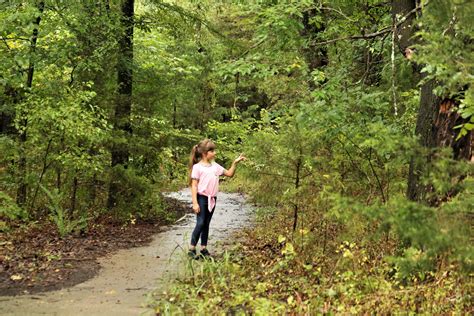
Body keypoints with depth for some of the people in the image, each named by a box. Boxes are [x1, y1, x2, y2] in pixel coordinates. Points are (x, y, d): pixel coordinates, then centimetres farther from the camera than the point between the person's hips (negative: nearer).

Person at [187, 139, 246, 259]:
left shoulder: (215, 166, 9)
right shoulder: (197, 167, -8)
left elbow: (229, 173, 17)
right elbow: (194, 186, -10)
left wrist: (235, 162, 3)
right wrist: (195, 203, -15)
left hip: (212, 199, 6)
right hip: (202, 198, -6)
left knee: (206, 224, 11)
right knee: (200, 223, -8)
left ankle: (204, 249, 18)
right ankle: (192, 249, 1)